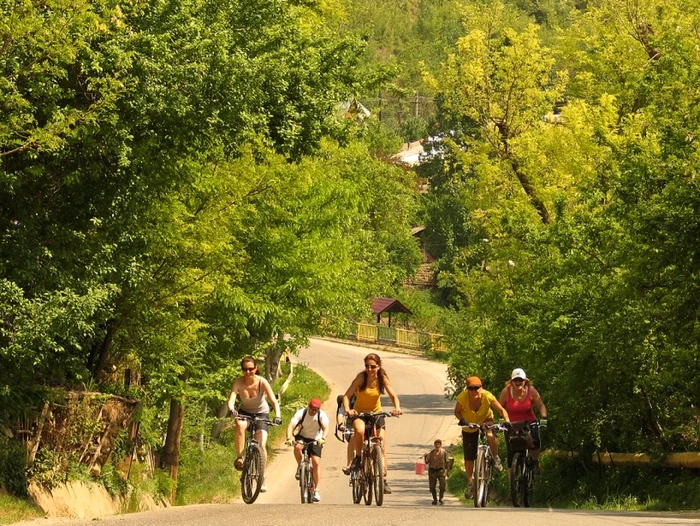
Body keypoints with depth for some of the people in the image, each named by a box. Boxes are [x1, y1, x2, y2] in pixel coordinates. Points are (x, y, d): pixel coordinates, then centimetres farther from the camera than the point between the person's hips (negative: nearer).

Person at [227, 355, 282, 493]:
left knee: (261, 445, -13)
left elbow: (274, 401, -29)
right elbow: (231, 399, -32)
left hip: (261, 413, 0)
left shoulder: (262, 382, -23)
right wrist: (232, 409, -55)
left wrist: (277, 416, -47)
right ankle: (239, 458, -27)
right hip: (245, 412, 0)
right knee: (240, 425, -36)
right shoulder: (238, 382, -20)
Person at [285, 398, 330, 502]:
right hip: (302, 437, 0)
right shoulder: (301, 413, -19)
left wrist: (323, 438, -51)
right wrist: (289, 438, -47)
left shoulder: (322, 415, -17)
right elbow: (291, 425, -29)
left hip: (315, 440, 0)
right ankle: (299, 467, -7)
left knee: (316, 462, -16)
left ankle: (316, 490, -9)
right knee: (297, 446, -35)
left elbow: (326, 427, -30)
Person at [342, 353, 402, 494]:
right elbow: (347, 395, -22)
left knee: (382, 446, -4)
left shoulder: (382, 378, -12)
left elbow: (393, 395, -17)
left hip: (376, 413, 2)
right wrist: (347, 410, -41)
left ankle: (383, 480, 4)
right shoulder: (361, 377, -18)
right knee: (360, 430, -36)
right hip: (359, 413, -2)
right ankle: (358, 458, -14)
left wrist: (397, 408, -39)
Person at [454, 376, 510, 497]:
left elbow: (502, 410, -23)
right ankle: (469, 483, 22)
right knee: (469, 457, 1)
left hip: (485, 420, -1)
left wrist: (507, 422, -39)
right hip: (469, 426, 1)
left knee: (491, 436, -36)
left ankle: (496, 458, -6)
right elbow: (457, 411, -13)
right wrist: (462, 420, -32)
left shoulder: (487, 396, -30)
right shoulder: (463, 397, -28)